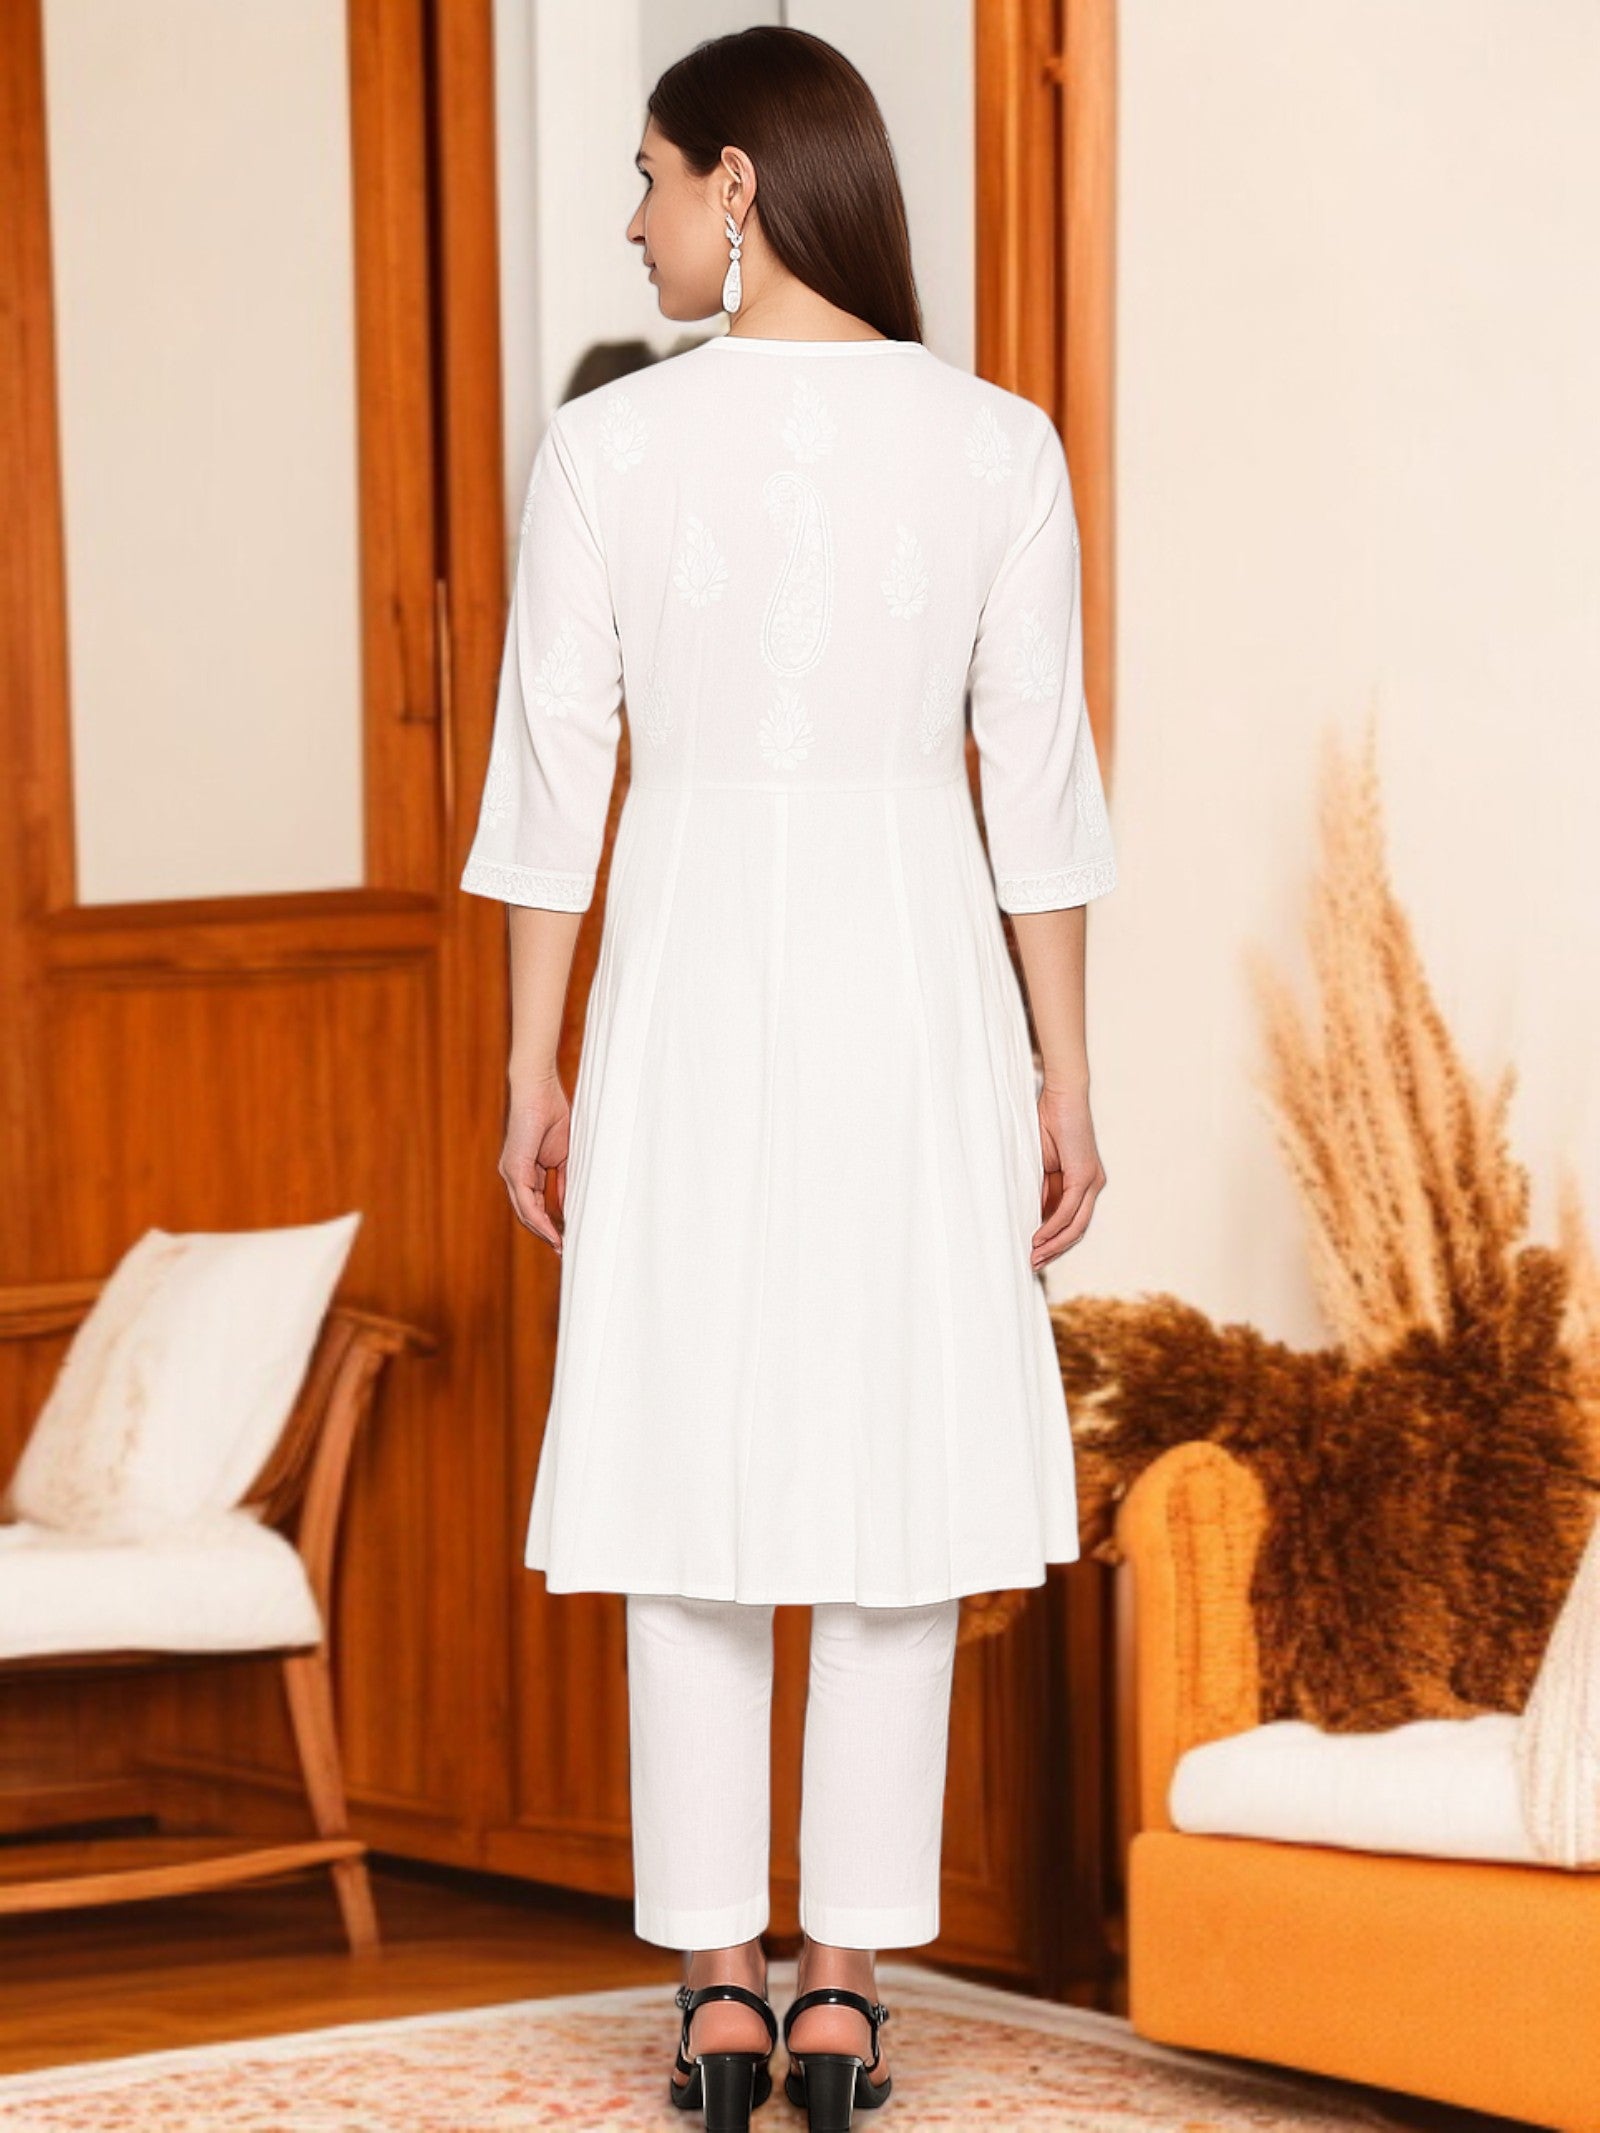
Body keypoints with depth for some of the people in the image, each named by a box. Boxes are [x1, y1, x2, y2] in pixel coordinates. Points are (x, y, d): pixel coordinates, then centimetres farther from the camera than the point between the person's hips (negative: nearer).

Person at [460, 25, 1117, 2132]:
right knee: (896, 1489, 7)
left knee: (693, 1490, 8)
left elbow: (551, 783, -4)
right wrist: (1065, 1080, 5)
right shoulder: (998, 445, -4)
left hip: (690, 998, 0)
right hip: (916, 996, 0)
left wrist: (534, 1077, 5)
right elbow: (1040, 787, -3)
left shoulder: (602, 443, -6)